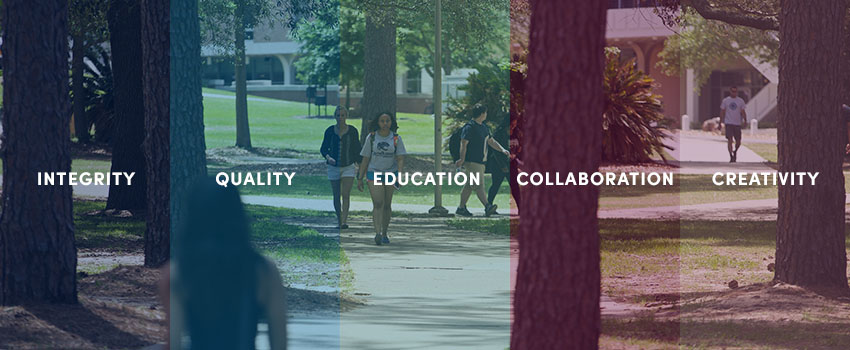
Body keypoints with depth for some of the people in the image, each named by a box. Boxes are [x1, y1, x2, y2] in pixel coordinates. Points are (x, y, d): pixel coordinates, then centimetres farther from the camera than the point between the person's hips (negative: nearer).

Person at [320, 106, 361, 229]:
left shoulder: (352, 131, 0)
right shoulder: (330, 131, 0)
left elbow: (357, 150, 6)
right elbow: (324, 148, 5)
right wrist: (328, 157, -16)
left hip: (349, 167, -1)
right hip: (334, 167, 1)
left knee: (346, 194, -12)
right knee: (336, 196, 5)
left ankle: (344, 221, -17)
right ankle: (339, 220, 17)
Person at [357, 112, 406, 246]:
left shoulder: (396, 139, 1)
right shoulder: (371, 138, 2)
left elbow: (400, 159, -4)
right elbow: (365, 159, 7)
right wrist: (360, 178, 6)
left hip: (391, 174, 1)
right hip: (374, 173, -1)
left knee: (387, 205, 9)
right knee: (378, 204, -15)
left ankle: (384, 233, 22)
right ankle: (377, 233, -27)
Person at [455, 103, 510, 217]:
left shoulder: (484, 127, 17)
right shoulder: (469, 127, -12)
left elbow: (491, 141, 26)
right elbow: (463, 144, -16)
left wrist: (502, 150, 14)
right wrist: (462, 160, -20)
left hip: (481, 162, 9)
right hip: (472, 162, -9)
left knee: (469, 186, 12)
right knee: (479, 185, -14)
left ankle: (461, 208, 17)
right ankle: (487, 207, -22)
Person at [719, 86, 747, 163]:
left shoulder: (740, 101, 7)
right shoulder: (725, 100, 5)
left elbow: (743, 112, 5)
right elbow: (722, 112, 9)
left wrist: (745, 120, -10)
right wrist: (721, 122, 3)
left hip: (737, 124, 2)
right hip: (728, 123, -2)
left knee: (738, 142, 5)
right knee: (729, 140, -11)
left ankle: (735, 151, 34)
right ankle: (731, 156, -8)